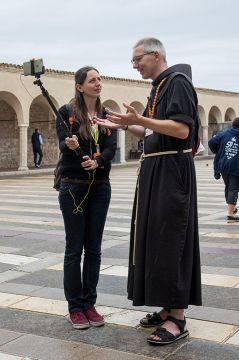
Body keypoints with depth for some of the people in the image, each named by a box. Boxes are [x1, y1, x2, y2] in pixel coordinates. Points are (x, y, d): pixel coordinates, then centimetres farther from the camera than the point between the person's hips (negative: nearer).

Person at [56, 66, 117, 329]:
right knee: (74, 248, 1)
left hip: (100, 187, 4)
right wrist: (69, 145, -37)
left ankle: (89, 304, 18)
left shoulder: (106, 115, 8)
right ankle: (75, 307, 11)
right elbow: (62, 145, -14)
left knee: (93, 248, 8)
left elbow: (111, 148, -4)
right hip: (73, 186, -4)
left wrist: (97, 161, -24)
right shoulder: (67, 112, -3)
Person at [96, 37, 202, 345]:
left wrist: (139, 119, -24)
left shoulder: (177, 81, -10)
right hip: (155, 170, 10)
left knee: (170, 239, -8)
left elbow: (182, 129, -21)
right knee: (154, 238, 11)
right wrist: (125, 125, 12)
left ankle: (177, 319, -1)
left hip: (172, 171, -10)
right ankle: (167, 308, 20)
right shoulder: (159, 86, 18)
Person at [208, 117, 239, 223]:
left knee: (228, 187, 22)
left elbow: (211, 142, -5)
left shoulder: (223, 134, 2)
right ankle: (230, 214, -10)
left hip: (223, 166, 4)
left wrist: (218, 152, 11)